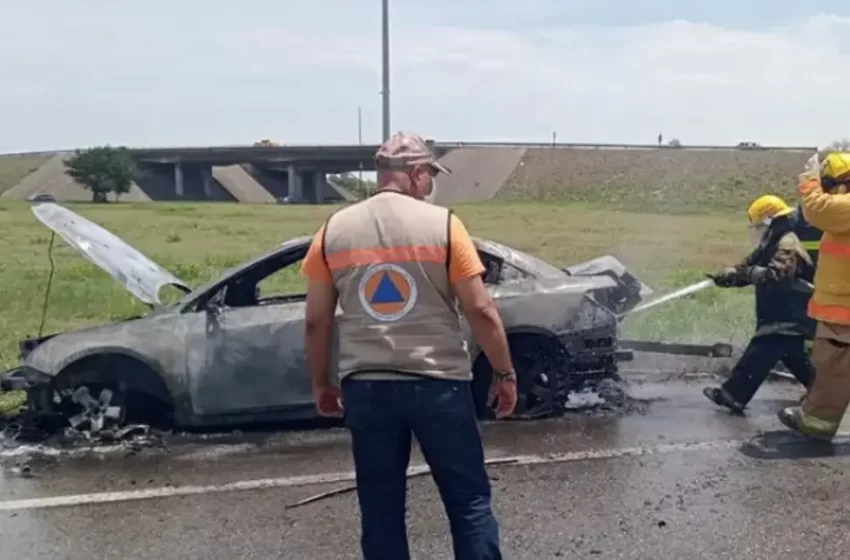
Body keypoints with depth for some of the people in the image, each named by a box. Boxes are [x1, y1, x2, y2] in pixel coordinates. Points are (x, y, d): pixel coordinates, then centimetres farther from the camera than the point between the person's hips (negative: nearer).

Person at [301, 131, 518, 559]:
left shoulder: (333, 230, 2)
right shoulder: (442, 224, -6)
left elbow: (316, 322, 5)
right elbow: (480, 310, -7)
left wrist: (321, 384, 17)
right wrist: (504, 374, 3)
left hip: (366, 387, 3)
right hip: (438, 383, -2)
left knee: (380, 511, 12)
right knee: (470, 501, 9)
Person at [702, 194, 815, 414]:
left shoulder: (788, 246, -19)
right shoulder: (772, 245, 14)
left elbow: (777, 274, -34)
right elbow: (749, 267, 12)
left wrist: (748, 272, -36)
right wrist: (726, 276, -4)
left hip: (785, 317, -11)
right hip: (780, 315, 11)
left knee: (757, 356, -11)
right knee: (794, 357, 21)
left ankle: (732, 395, -10)